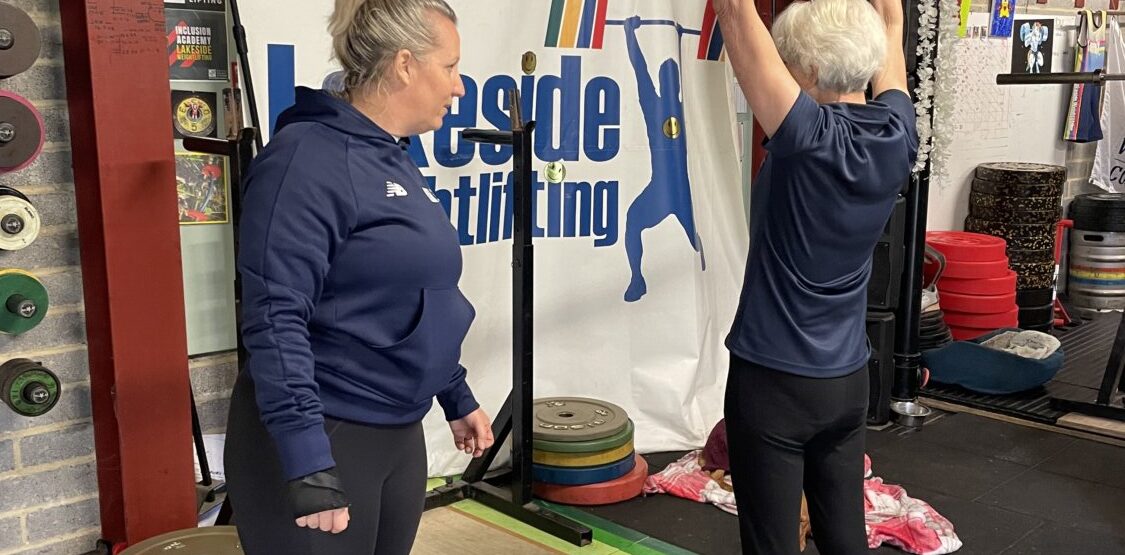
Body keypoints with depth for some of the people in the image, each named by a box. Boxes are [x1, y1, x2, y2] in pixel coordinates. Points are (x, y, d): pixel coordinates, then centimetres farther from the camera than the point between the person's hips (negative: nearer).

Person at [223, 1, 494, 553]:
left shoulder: (394, 161, 10)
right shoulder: (309, 157, -17)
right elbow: (275, 319, -24)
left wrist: (457, 398, 20)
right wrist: (308, 462, -27)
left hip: (398, 434, 9)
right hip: (318, 439, -8)